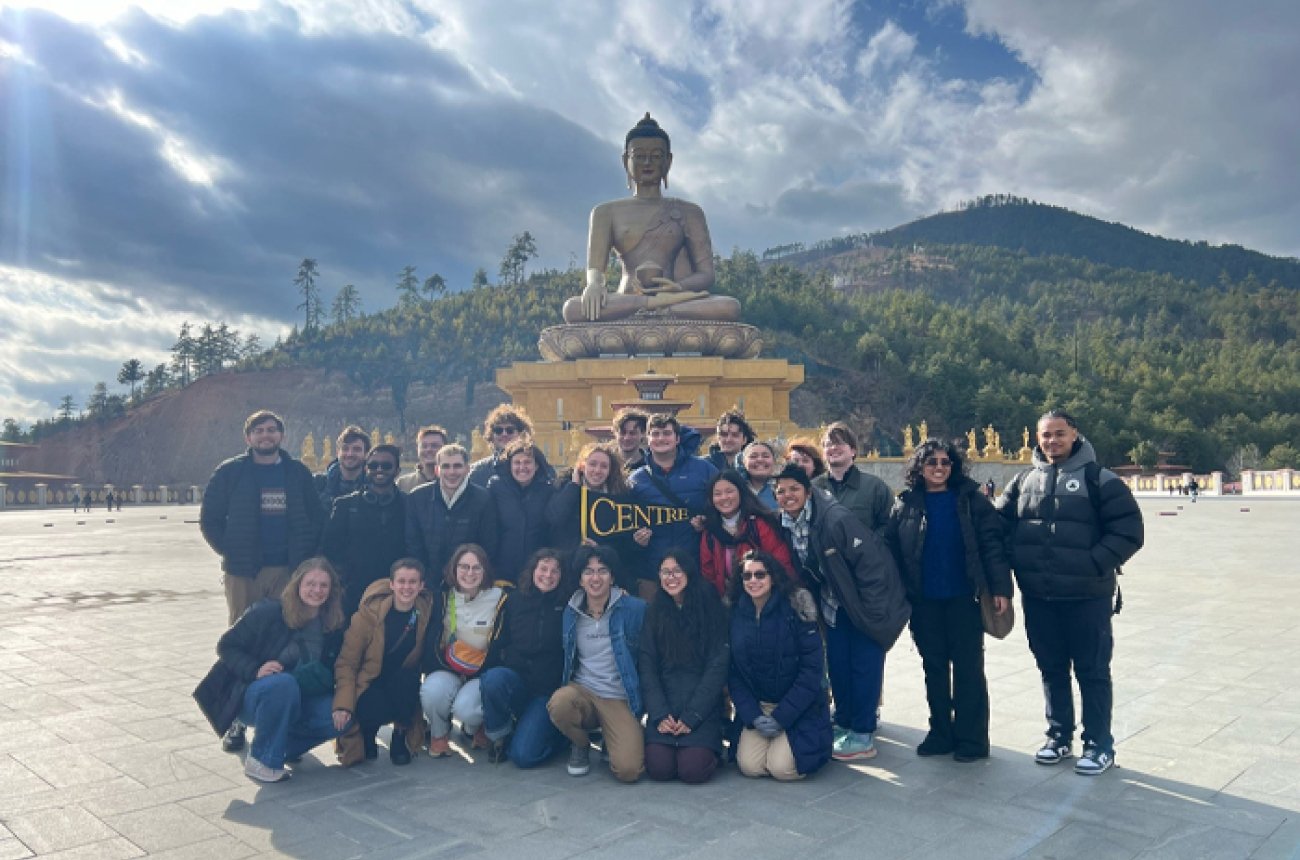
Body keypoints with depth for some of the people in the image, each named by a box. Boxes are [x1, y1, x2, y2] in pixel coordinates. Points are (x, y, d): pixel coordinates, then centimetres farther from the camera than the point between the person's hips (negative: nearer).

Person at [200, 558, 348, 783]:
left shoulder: (333, 625, -1)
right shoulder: (268, 612, -13)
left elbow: (330, 671, 8)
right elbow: (226, 646, -9)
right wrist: (255, 671, -26)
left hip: (296, 702, 4)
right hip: (253, 695, -4)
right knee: (283, 683, -38)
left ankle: (284, 745, 5)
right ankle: (261, 760, -18)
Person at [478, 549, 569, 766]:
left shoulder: (568, 604, 1)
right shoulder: (515, 601, 6)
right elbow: (500, 643, 9)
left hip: (548, 691, -2)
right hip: (515, 680, 2)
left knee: (523, 755, -18)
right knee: (493, 678, -33)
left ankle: (557, 731, 15)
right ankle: (498, 734, -5)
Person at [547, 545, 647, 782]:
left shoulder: (634, 608, -6)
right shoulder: (570, 612, 7)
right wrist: (567, 682, 7)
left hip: (621, 700, -2)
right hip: (582, 691, 3)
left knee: (628, 770, -22)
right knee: (558, 703, -33)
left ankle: (612, 741, 15)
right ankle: (580, 744, 2)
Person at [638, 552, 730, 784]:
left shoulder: (711, 610, 1)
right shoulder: (654, 614, 9)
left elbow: (718, 666, -4)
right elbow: (646, 667, 3)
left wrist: (691, 717, -12)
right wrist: (659, 715, -11)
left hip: (702, 705, -2)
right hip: (663, 704, 2)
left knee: (693, 770, -18)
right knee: (659, 769, -16)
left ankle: (711, 748, 14)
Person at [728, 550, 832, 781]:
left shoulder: (795, 609, -11)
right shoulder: (735, 615, 0)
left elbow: (812, 669, -12)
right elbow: (733, 674, 2)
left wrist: (781, 717, -15)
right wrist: (753, 716, -11)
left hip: (800, 710, -3)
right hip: (756, 708, 3)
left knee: (782, 767, -19)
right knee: (749, 766, -16)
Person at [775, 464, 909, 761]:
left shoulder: (837, 518, -27)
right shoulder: (785, 524, -4)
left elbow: (872, 564, -24)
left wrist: (869, 611, -21)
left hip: (866, 602, -7)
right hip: (835, 604, 7)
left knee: (864, 663, -2)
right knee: (837, 663, 11)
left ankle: (863, 736, 8)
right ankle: (843, 724, 28)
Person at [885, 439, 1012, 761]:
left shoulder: (971, 499, -1)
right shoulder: (905, 504, 4)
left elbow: (992, 544, -5)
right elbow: (891, 550, 3)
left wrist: (1001, 588, -12)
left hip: (964, 598, -2)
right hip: (924, 601, 3)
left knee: (968, 668, 5)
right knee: (934, 668, 12)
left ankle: (971, 738, 15)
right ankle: (940, 733, 24)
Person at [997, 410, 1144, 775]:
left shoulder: (1099, 479, -4)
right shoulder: (1024, 481, 8)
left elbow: (1128, 530, -7)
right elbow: (999, 524, 12)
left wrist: (1095, 564, -15)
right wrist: (1016, 564, -1)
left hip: (1087, 597, -4)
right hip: (1037, 597, 4)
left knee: (1093, 672, 6)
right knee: (1051, 670, 14)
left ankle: (1099, 744, 18)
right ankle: (1059, 736, 28)